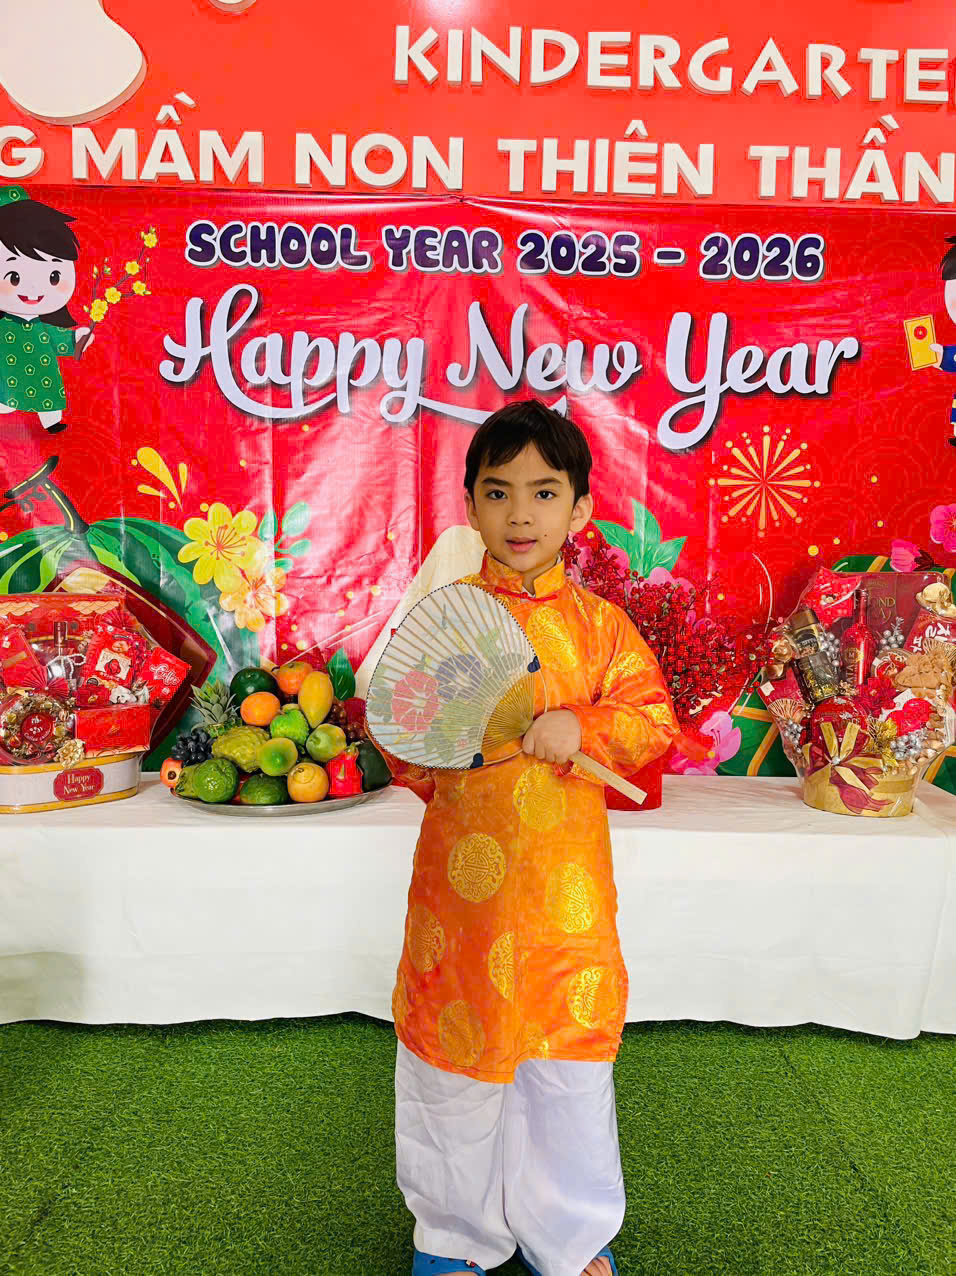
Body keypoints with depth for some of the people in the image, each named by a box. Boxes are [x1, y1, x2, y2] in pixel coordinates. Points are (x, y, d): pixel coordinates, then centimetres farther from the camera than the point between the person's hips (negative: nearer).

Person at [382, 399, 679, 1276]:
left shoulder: (599, 624, 0)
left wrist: (582, 728, -19)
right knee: (455, 1050, 14)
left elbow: (653, 718, -1)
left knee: (570, 1058, 15)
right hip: (463, 872, 0)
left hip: (565, 882, 1)